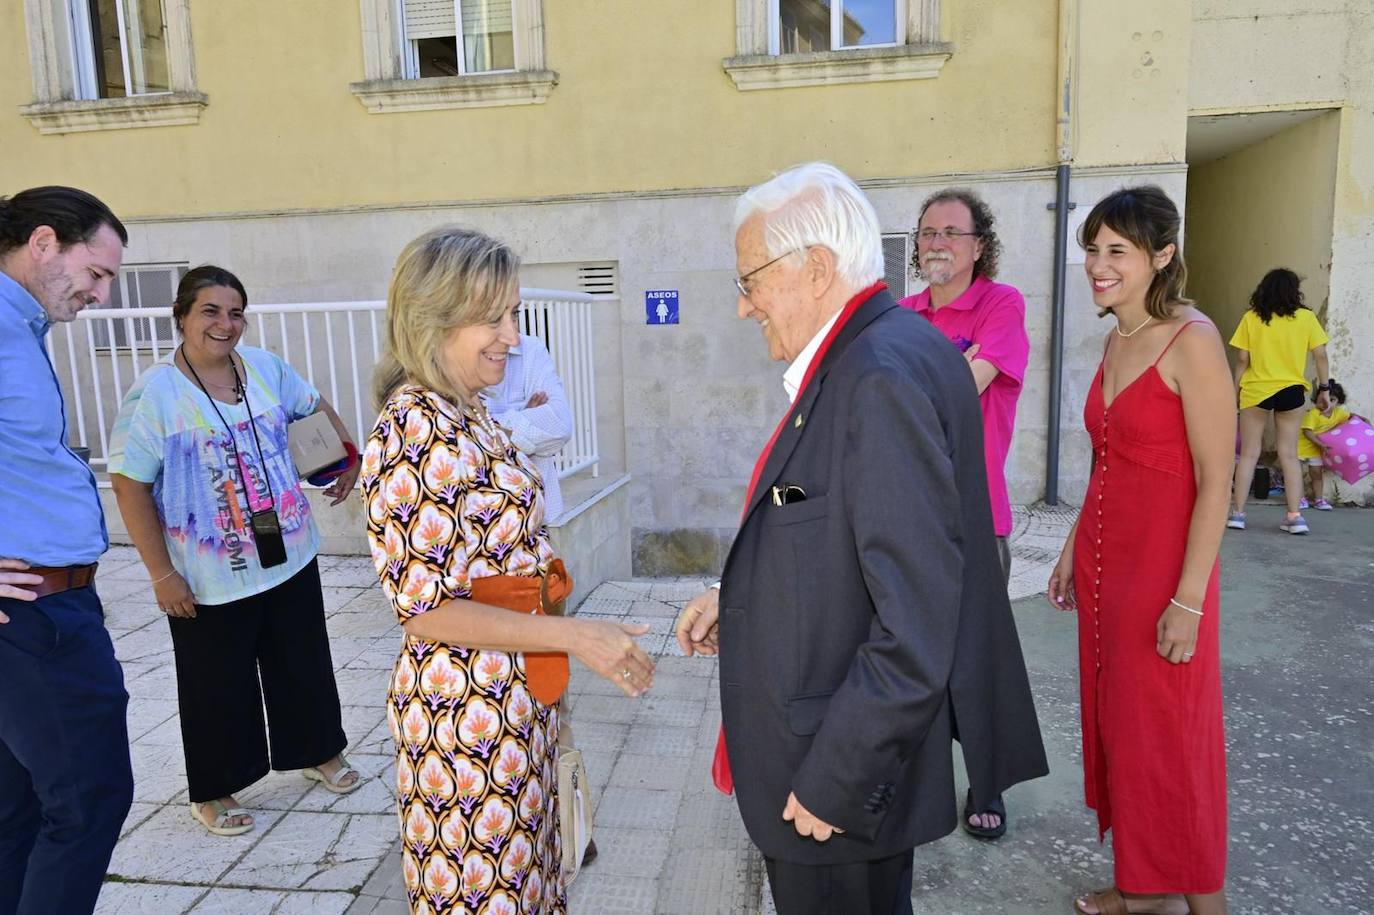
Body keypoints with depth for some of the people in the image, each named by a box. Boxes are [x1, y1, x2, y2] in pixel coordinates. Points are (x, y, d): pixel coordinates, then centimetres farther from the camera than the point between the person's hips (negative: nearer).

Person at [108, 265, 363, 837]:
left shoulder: (265, 367, 0)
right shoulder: (156, 392, -15)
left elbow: (314, 406, 18)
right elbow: (130, 486, -13)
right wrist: (162, 574, -14)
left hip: (290, 555, 5)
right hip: (210, 576, -4)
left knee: (303, 661, 18)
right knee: (219, 685, 11)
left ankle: (319, 752, 40)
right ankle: (212, 791, 33)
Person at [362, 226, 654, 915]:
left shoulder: (469, 414, 6)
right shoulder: (413, 432, -22)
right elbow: (426, 609, -23)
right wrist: (574, 636, -23)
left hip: (516, 696, 9)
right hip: (466, 706, -9)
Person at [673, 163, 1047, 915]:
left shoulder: (884, 375, -26)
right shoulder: (871, 356, 5)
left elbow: (915, 630, -28)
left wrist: (835, 782, -20)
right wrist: (736, 596, 5)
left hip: (843, 778, -9)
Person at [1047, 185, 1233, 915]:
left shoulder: (1191, 340, -14)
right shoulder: (1115, 342, 9)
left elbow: (1215, 480, -16)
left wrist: (1189, 599, -18)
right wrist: (1073, 550, 16)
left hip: (1163, 568, -8)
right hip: (1103, 561, 8)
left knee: (1170, 737, 4)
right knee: (1115, 724, 15)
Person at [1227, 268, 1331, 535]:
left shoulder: (1251, 318, -1)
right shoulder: (1306, 317, 1)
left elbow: (1242, 359, -4)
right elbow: (1320, 355, -1)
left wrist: (1235, 389, 5)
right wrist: (1324, 389, 7)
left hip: (1255, 390, -1)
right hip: (1292, 391, 1)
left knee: (1249, 453, 6)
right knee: (1289, 454, 7)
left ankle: (1237, 513, 5)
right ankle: (1295, 516, 4)